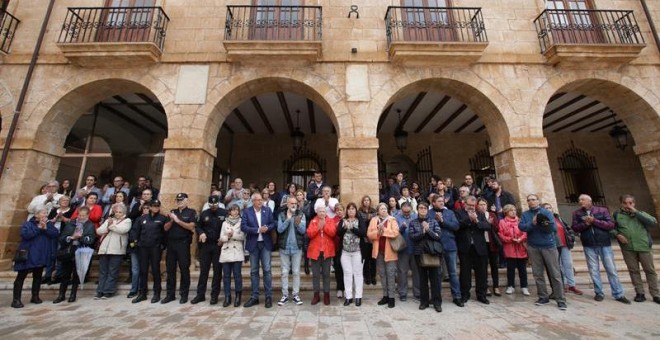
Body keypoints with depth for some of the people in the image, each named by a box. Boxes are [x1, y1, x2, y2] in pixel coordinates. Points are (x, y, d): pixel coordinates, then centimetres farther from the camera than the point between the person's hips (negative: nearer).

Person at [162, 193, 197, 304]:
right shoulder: (172, 212, 13)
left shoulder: (191, 212, -1)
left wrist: (178, 220, -16)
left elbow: (191, 227, -14)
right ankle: (170, 294, 21)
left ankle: (184, 294, 11)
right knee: (170, 269, 10)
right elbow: (166, 228, 8)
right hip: (171, 243, 5)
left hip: (183, 243, -5)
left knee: (184, 269, 1)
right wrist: (171, 220, -11)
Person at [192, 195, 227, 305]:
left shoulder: (224, 213, -4)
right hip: (205, 245, 3)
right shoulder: (204, 213, 6)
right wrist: (201, 233, -6)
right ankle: (200, 294, 22)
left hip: (218, 245, -3)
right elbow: (197, 226, 14)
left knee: (217, 271, 5)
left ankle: (214, 295, 16)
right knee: (203, 270, 9)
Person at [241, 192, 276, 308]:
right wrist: (258, 230, -17)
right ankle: (254, 297, 20)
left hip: (265, 243, 0)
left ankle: (268, 296, 11)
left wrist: (267, 228, -19)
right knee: (254, 271, 9)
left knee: (267, 270, 0)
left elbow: (273, 224, 2)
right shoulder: (247, 211, -1)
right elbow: (243, 227, -10)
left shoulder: (268, 210, 3)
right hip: (253, 244, 0)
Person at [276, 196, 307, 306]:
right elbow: (279, 229, -11)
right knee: (284, 272, 8)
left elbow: (303, 230, -8)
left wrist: (298, 223, -27)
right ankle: (285, 295, 19)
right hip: (284, 247, 0)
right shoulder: (282, 215, 0)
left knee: (296, 272, 7)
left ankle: (296, 295, 18)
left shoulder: (301, 215, -1)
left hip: (297, 247, 0)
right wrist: (288, 219, -20)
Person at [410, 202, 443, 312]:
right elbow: (412, 236, -8)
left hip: (432, 253, 0)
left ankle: (437, 302, 12)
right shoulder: (413, 223, 3)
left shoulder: (433, 221, 3)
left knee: (435, 277, 2)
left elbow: (438, 236, -7)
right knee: (422, 277, 9)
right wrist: (422, 232, -19)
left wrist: (428, 230, -19)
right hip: (419, 253, 1)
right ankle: (424, 301, 19)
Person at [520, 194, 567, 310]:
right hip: (533, 247, 2)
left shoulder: (547, 212, 1)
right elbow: (521, 227, -9)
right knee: (538, 274, 7)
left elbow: (554, 227, -9)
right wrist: (532, 223, -24)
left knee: (555, 274, 2)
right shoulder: (525, 214, 6)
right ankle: (543, 297, 18)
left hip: (549, 246, -1)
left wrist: (545, 224, -28)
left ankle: (560, 300, 12)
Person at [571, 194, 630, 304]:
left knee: (611, 269, 5)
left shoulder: (602, 210, 2)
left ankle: (618, 294, 16)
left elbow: (611, 225, -5)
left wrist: (594, 221, -16)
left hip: (604, 244, -1)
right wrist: (585, 224, -17)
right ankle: (599, 293, 16)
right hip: (589, 246, 1)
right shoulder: (577, 213, 5)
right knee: (594, 270, 5)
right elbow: (574, 228, -1)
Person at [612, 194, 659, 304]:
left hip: (644, 247, 0)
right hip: (627, 248, 0)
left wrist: (636, 212, -12)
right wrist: (617, 234, -11)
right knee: (633, 271, 6)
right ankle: (640, 293, 14)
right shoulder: (617, 215, 4)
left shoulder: (641, 213, 7)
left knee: (650, 270, 6)